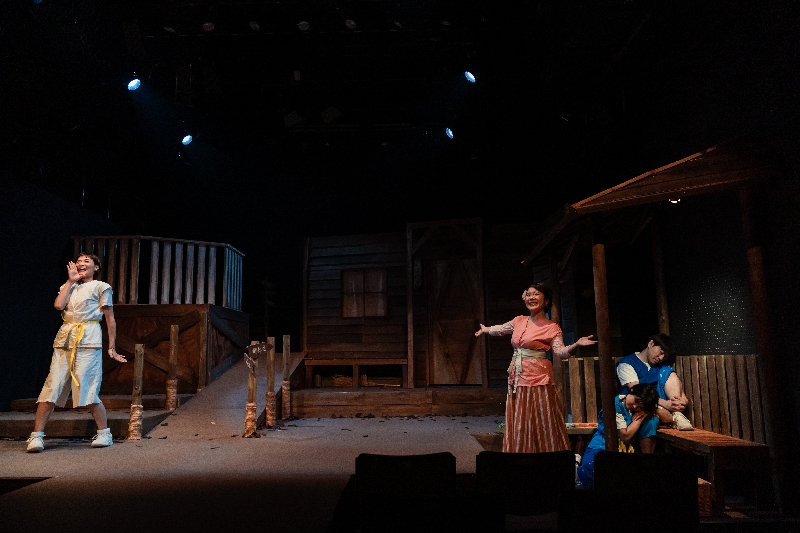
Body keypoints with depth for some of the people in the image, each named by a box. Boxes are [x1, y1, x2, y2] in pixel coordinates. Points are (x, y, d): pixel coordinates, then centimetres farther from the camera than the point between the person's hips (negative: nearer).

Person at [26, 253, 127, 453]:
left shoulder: (101, 287, 6)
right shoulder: (68, 287, 21)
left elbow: (110, 319, 5)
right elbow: (58, 305, 0)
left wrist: (112, 347, 2)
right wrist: (71, 281, 6)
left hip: (88, 340, -4)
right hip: (65, 339, 5)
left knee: (87, 389, -7)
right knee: (52, 387, -3)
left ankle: (104, 434, 5)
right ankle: (36, 435, 1)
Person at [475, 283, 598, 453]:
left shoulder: (552, 328, -6)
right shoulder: (519, 321, 10)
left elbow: (560, 351, -17)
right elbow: (501, 328, 29)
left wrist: (576, 344, -35)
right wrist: (485, 330, 45)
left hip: (537, 379, -6)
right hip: (517, 378, 6)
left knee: (541, 424, -5)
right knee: (520, 426, 10)